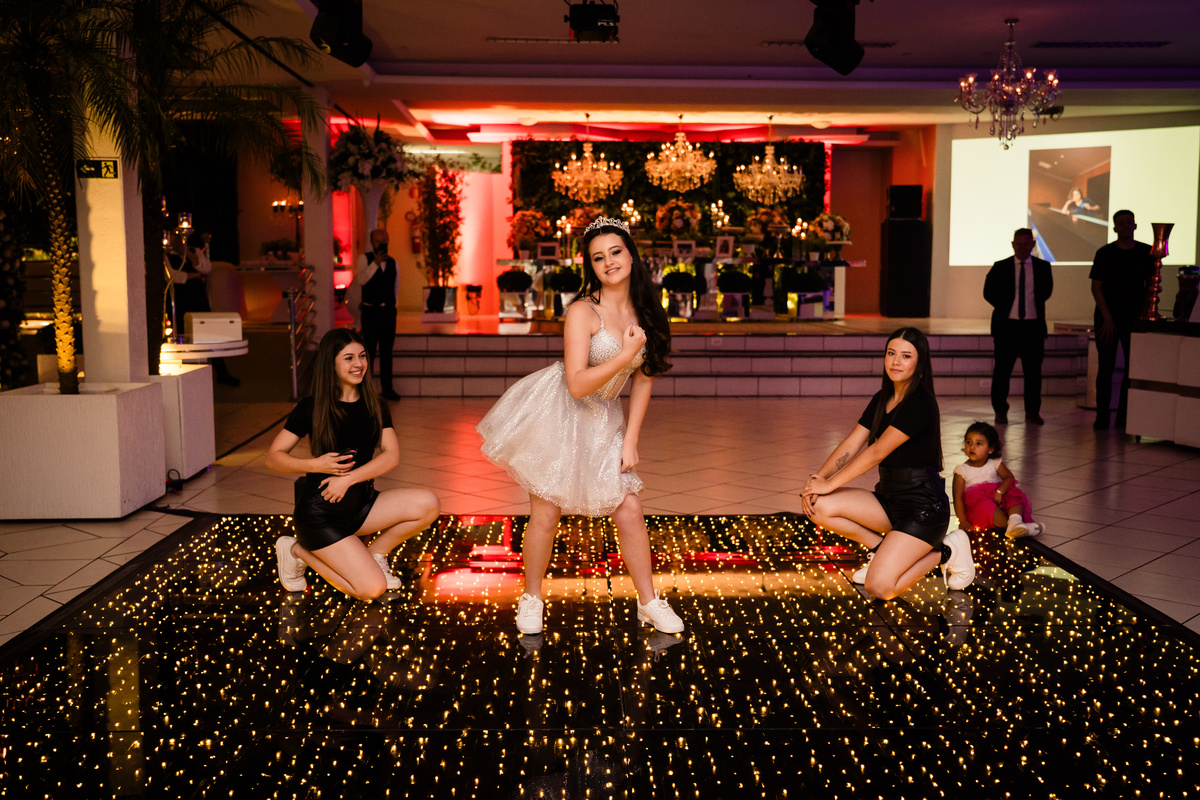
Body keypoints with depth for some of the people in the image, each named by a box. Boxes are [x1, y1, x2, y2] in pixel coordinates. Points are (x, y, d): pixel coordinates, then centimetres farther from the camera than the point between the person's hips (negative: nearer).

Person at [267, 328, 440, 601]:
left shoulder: (375, 407, 5)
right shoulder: (311, 408, -7)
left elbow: (391, 456, -6)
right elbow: (273, 458, -5)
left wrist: (349, 478, -20)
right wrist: (316, 465, -22)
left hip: (360, 503, 5)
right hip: (320, 512, -5)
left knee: (427, 504, -18)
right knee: (373, 589, -17)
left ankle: (375, 555, 5)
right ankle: (299, 552, 5)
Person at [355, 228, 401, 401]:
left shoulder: (393, 262, 11)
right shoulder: (365, 259, -1)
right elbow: (361, 280, -18)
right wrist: (375, 263, -25)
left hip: (388, 311, 4)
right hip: (370, 312, -4)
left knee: (387, 351, 8)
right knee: (369, 352, -3)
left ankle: (387, 389, 14)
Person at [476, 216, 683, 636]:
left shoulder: (644, 312, 0)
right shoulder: (582, 312, -18)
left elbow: (643, 379, 5)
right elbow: (577, 384, -23)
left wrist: (630, 440, 1)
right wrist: (626, 354, -26)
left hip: (601, 421, 5)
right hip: (556, 414, -5)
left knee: (629, 509, 2)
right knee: (546, 512, 1)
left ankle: (649, 601, 19)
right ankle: (532, 598, 23)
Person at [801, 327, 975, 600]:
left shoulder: (920, 404, -18)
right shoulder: (882, 399, 10)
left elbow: (877, 452, -19)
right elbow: (851, 445, 6)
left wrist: (829, 484, -14)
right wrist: (817, 478, -9)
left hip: (924, 508, -8)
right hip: (889, 499, 8)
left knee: (879, 588, -20)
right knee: (818, 506, -14)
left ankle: (944, 552, 6)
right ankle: (884, 550, 5)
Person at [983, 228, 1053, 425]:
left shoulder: (1043, 267, 6)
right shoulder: (1000, 267, 3)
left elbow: (1046, 290, 17)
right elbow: (989, 292, 6)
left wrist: (1034, 305, 10)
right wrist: (1006, 307, 2)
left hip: (1034, 325, 1)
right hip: (1006, 325, -1)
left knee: (1033, 371, 4)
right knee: (1002, 370, 1)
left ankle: (1032, 412, 13)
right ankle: (1000, 411, 12)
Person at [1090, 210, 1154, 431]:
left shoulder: (1146, 253, 6)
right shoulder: (1105, 253, 0)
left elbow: (1150, 284, 12)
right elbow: (1096, 287, -1)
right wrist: (1107, 319, -8)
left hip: (1134, 319, 2)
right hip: (1107, 318, -2)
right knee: (1106, 367, -1)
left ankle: (1124, 416, 7)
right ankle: (1102, 416, 3)